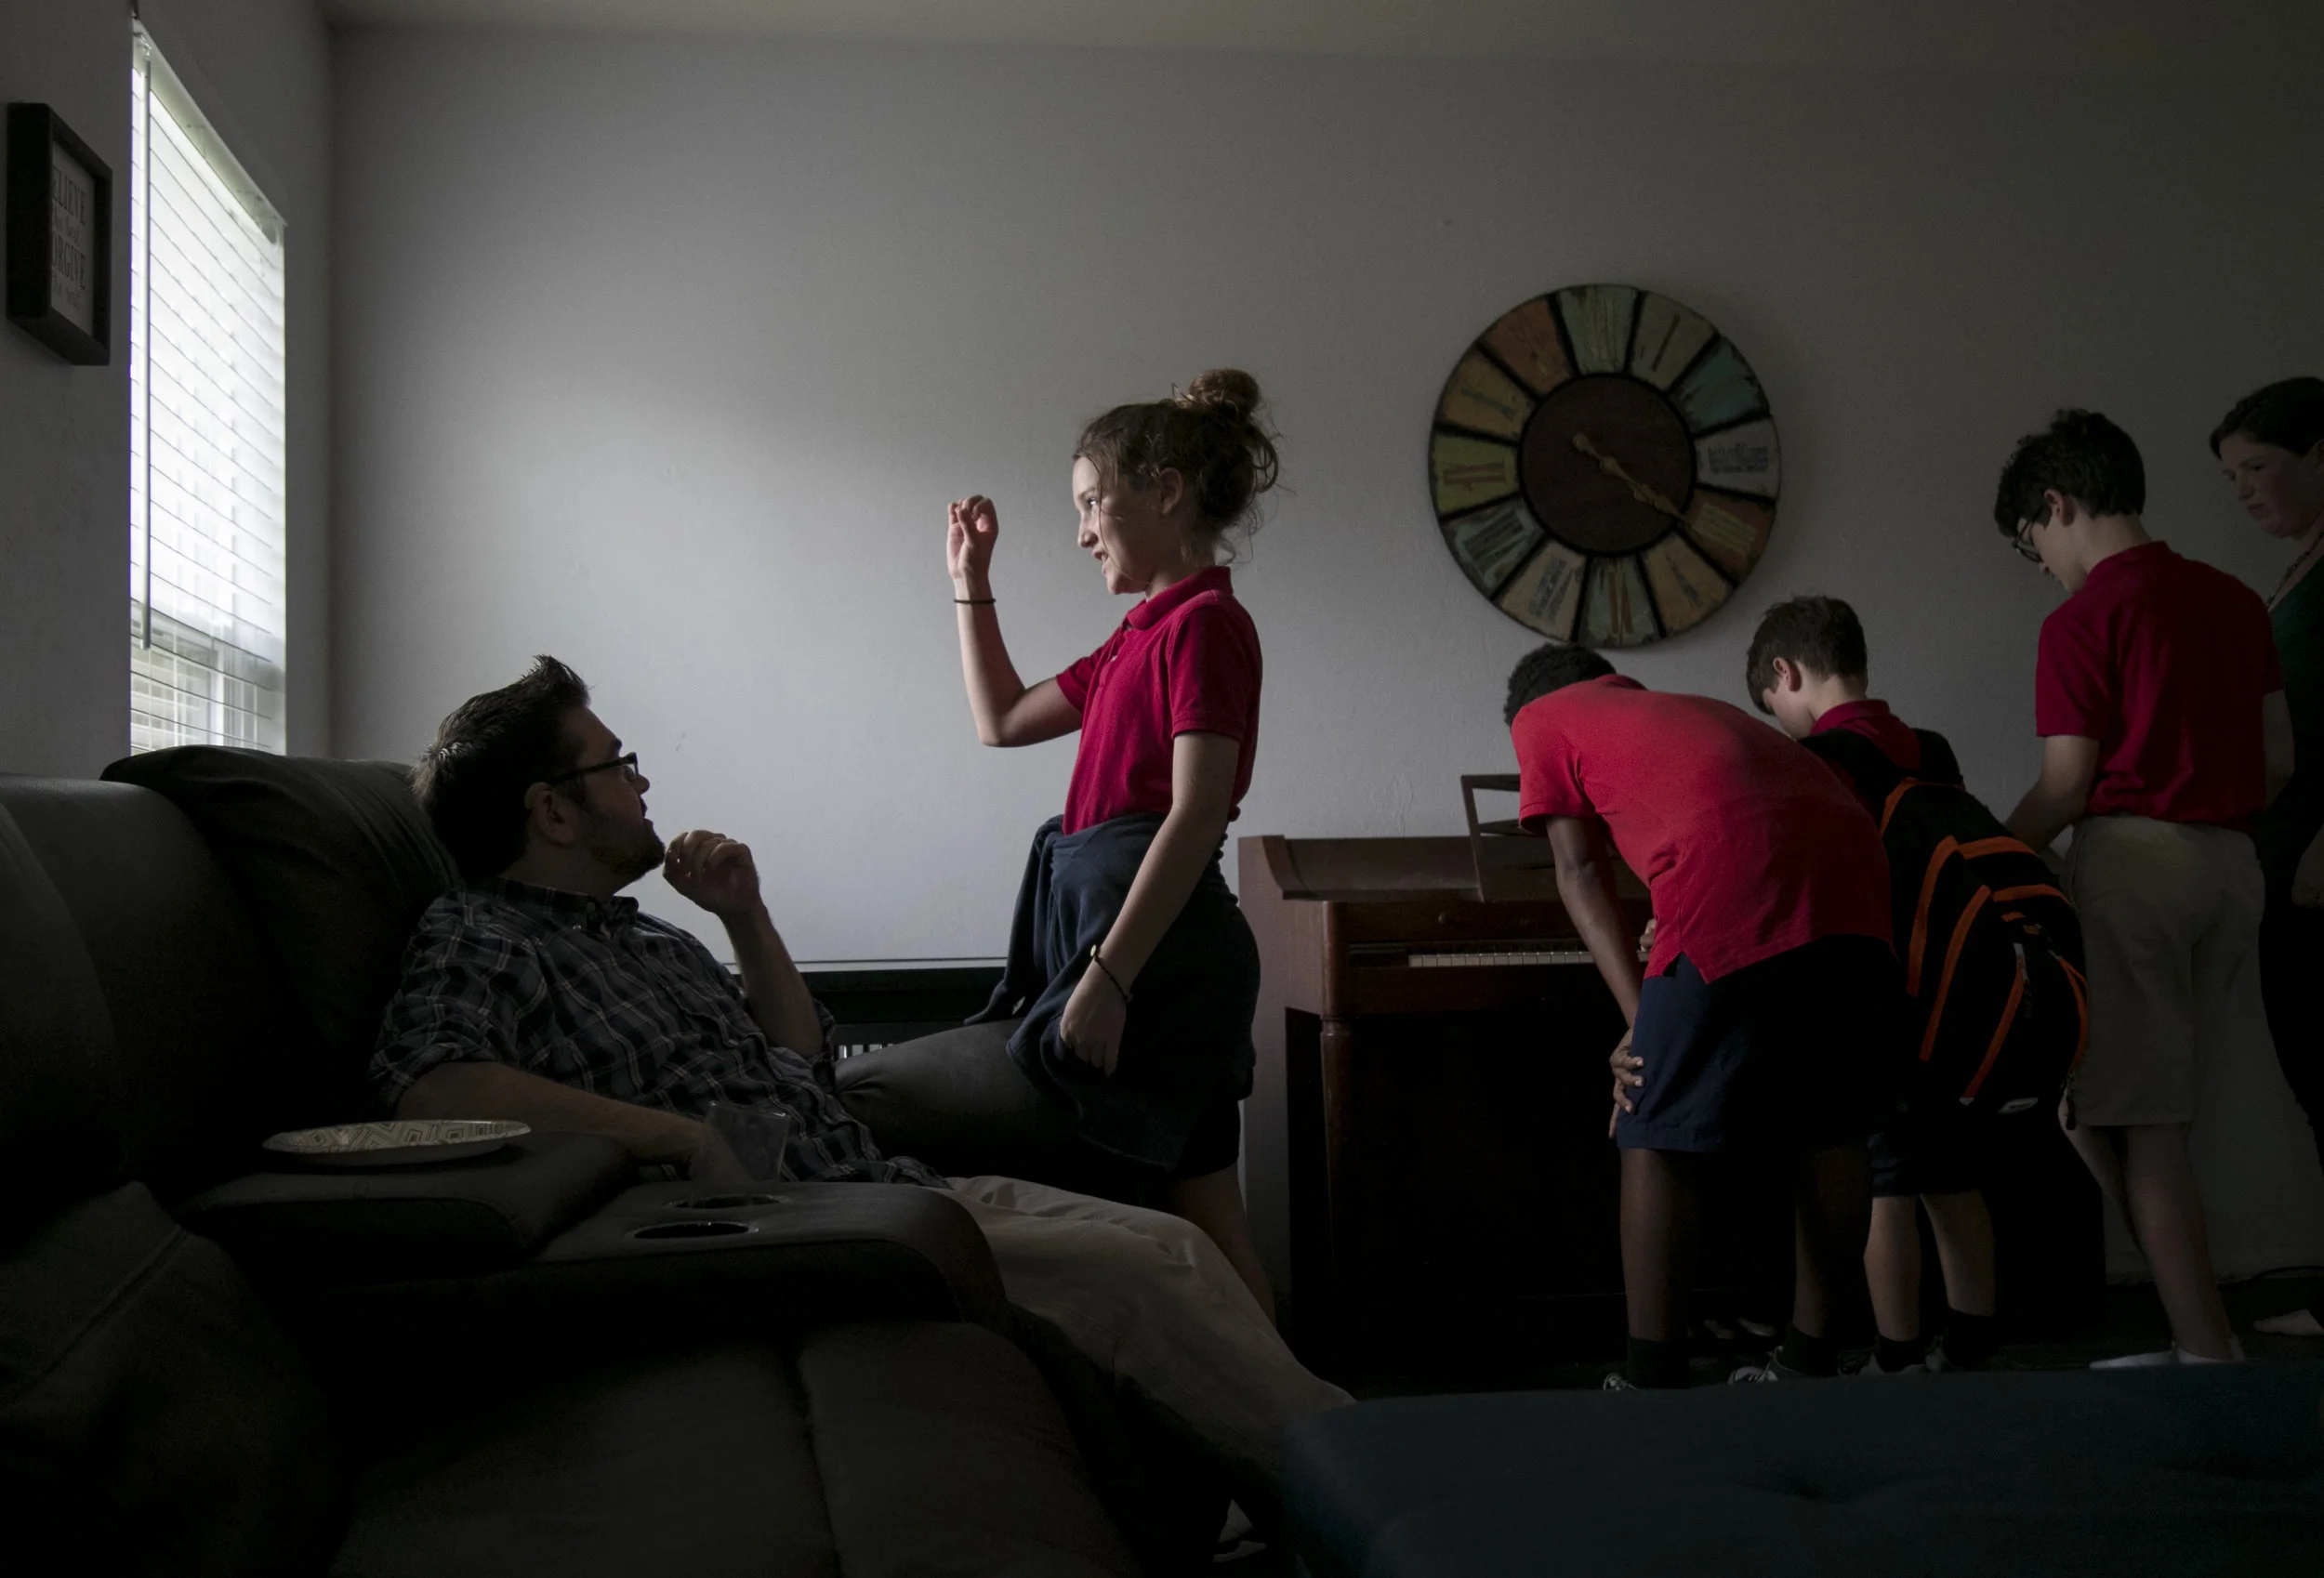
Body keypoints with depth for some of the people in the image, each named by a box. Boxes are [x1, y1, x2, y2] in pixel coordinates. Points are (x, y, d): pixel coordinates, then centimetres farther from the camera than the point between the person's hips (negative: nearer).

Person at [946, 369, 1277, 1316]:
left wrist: (1107, 976, -23)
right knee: (1193, 1212, 10)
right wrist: (971, 585, 26)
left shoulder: (1203, 622, -9)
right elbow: (1002, 720, 29)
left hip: (1154, 936, -9)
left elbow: (1196, 814, -18)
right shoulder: (1144, 633, 19)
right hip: (1111, 922, 9)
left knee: (1193, 1211, -6)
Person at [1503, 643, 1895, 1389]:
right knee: (1831, 1132, 15)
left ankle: (1652, 1382, 3)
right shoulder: (1695, 708, 40)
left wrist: (1640, 1018, 7)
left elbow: (1581, 872, 14)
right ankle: (1810, 1362, 25)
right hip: (1853, 860, 6)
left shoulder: (1541, 718, 24)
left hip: (1732, 884, -6)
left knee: (1658, 1139, 2)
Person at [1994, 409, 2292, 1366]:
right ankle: (2199, 1336, 11)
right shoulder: (2235, 600, 14)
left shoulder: (2082, 621, -7)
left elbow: (2065, 790, -8)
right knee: (2146, 1112, 12)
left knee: (2127, 1116, 0)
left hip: (2131, 857, -7)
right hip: (2234, 865, 7)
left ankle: (2207, 1347, -2)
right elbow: (2279, 762, 15)